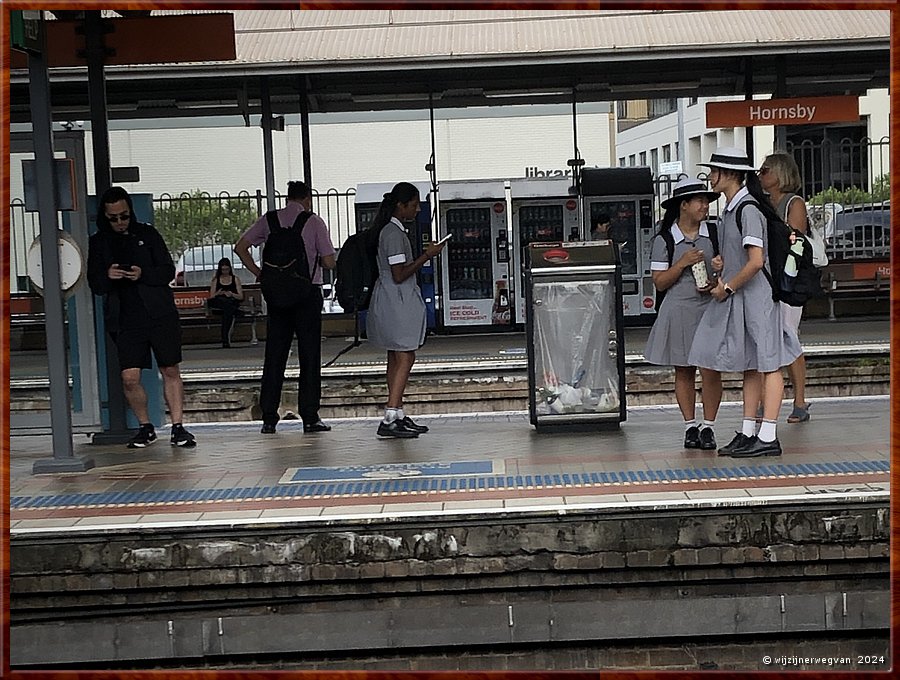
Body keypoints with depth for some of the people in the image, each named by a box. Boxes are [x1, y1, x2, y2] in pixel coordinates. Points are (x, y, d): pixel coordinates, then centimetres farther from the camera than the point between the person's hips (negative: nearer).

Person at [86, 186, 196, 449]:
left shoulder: (148, 234, 7)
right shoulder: (98, 243, 11)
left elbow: (168, 271, 3)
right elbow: (95, 284, 10)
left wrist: (143, 274, -15)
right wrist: (107, 276, -13)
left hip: (160, 314, 0)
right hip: (125, 319, 1)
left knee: (171, 372, 2)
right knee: (130, 378, -7)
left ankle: (178, 427, 10)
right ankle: (145, 427, 13)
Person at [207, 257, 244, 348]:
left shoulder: (235, 279, 17)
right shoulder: (215, 280, 17)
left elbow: (241, 297, 10)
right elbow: (211, 297, 10)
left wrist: (232, 294, -10)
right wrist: (217, 294, -11)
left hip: (233, 305, 0)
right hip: (218, 305, 0)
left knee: (227, 311, -38)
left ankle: (225, 339, -39)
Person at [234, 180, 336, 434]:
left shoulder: (269, 220, 6)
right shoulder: (313, 221, -2)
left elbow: (240, 247, 2)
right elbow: (329, 262, -5)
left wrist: (259, 273, 7)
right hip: (308, 293, -3)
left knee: (274, 355, 8)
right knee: (309, 355, 3)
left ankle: (269, 418, 8)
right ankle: (310, 417, 2)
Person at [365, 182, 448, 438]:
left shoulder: (394, 230, 15)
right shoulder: (393, 233, -17)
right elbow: (399, 275, -20)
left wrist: (425, 255, 17)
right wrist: (426, 256, -15)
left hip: (394, 301, 11)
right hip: (397, 301, -11)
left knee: (396, 358, 12)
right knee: (405, 357, -11)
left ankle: (398, 416, 17)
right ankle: (389, 419, -15)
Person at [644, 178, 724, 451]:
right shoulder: (664, 240, 0)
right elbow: (659, 283, -1)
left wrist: (716, 282, -7)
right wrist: (683, 263, -14)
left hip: (710, 308, 1)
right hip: (679, 312, -1)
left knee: (711, 371, -5)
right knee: (683, 372, 7)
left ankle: (708, 426, 7)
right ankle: (690, 426, 18)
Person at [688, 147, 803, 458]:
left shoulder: (748, 209, -16)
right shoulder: (729, 210, 13)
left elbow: (756, 261, -22)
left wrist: (728, 287, -13)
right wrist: (721, 279, 9)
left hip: (756, 295, -10)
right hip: (737, 297, 10)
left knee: (767, 363, -5)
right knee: (749, 365, 12)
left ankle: (768, 437, -3)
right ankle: (748, 433, 18)